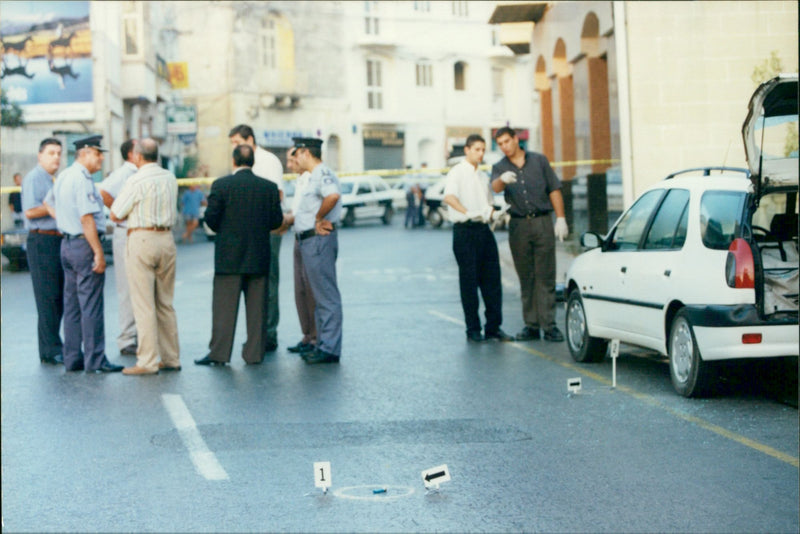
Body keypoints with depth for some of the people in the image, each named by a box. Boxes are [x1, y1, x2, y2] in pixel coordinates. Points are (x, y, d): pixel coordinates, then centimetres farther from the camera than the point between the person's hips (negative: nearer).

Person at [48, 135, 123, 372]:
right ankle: (95, 360, -3)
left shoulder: (63, 176, 13)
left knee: (72, 305, 12)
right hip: (84, 245, -10)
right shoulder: (82, 179, -17)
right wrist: (99, 253, -22)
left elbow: (49, 203, 29)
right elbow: (87, 219, -23)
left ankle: (72, 358, 17)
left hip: (67, 244, 10)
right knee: (91, 306, -6)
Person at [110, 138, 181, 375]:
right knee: (165, 303, 13)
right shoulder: (170, 178, 7)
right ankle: (171, 358, 16)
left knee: (143, 305, -3)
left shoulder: (136, 181, -12)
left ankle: (147, 362, -2)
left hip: (142, 239, -6)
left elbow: (115, 215, -6)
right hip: (167, 238, 6)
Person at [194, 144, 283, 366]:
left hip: (229, 256, -3)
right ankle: (254, 353, 10)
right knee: (256, 307, 7)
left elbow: (210, 217, -9)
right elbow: (276, 220, 2)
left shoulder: (221, 185, -7)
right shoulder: (269, 187, 1)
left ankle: (219, 353, 2)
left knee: (224, 306, 2)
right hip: (259, 256, 3)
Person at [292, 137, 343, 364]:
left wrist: (318, 218, -22)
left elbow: (333, 196, -33)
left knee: (326, 296, -8)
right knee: (320, 296, 14)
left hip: (319, 240, -11)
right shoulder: (315, 175, 20)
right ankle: (324, 345, 21)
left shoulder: (322, 173, -13)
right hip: (310, 241, 11)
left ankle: (330, 349, -7)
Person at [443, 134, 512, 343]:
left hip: (484, 229, 7)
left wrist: (492, 213, 5)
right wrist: (468, 212, -34)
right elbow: (449, 197, -21)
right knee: (469, 281, -2)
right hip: (465, 230, -7)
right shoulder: (457, 173, -3)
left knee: (492, 279, 5)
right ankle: (473, 330, 4)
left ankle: (493, 327, 11)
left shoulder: (483, 176, 20)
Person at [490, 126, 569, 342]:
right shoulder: (500, 167, 7)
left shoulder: (539, 160, 8)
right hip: (518, 226, 1)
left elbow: (554, 189, 9)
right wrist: (503, 180, -39)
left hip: (542, 222, -1)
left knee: (546, 277, -4)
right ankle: (531, 325, 8)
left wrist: (560, 218, 0)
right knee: (526, 278, 3)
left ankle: (549, 325, -5)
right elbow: (495, 187, -15)